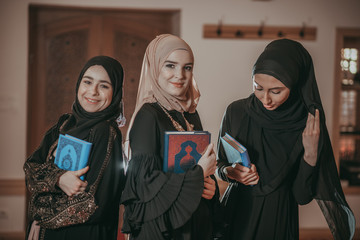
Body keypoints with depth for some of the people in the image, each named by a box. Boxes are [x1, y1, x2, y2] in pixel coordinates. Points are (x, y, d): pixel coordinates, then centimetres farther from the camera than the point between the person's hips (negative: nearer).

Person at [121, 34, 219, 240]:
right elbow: (144, 181, -19)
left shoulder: (190, 114, 6)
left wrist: (209, 184, -5)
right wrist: (199, 173, -13)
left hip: (195, 223, 7)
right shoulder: (148, 116, -14)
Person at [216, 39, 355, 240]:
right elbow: (220, 163, 3)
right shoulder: (236, 112, -10)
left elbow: (302, 197, -12)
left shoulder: (310, 127, -14)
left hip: (278, 223, -1)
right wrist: (229, 172, -18)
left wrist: (310, 154, -25)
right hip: (236, 214, 2)